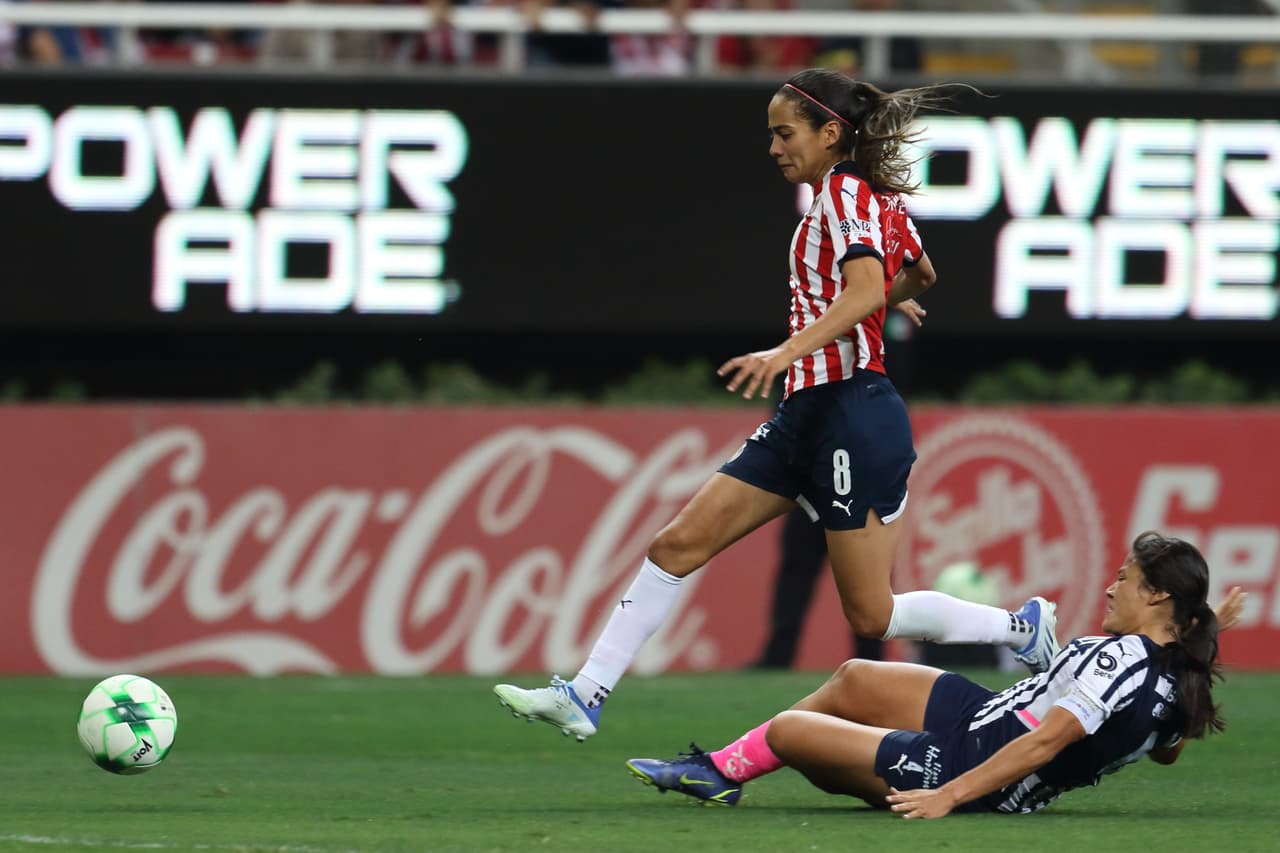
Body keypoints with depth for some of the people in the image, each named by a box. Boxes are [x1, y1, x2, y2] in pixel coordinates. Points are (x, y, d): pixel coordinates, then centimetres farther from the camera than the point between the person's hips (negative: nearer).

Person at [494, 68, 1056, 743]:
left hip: (852, 411, -10)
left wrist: (788, 351, -37)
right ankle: (586, 694, 2)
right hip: (808, 412, 10)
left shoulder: (844, 194, -12)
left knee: (873, 616, -5)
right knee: (678, 545, 3)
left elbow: (867, 289, -28)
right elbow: (920, 277, 30)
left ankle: (1022, 626, 13)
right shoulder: (874, 197, 15)